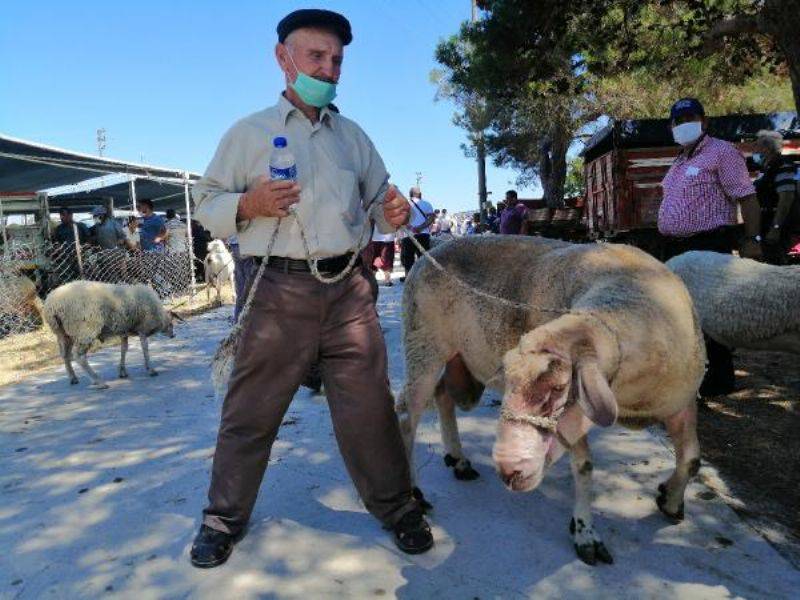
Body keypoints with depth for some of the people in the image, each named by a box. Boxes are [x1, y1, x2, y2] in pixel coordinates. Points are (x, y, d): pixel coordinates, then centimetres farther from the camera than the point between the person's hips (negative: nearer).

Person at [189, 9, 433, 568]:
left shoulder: (353, 135, 18)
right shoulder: (249, 132, 8)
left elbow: (377, 198, 21)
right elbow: (207, 202, 7)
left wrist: (395, 211, -3)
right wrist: (249, 204, -14)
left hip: (347, 288, 3)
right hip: (277, 289, -2)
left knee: (369, 405, 6)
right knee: (250, 411, 7)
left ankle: (397, 507, 23)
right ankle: (225, 517, 27)